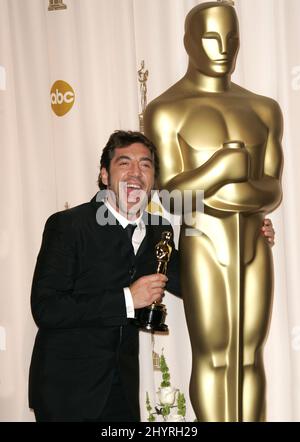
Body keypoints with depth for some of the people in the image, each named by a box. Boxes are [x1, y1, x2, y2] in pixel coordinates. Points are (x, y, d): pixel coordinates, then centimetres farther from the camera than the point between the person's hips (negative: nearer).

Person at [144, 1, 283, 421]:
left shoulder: (263, 109, 10)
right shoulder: (166, 110, -6)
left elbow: (274, 191, 2)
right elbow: (171, 193, -13)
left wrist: (247, 194, -20)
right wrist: (225, 164, -22)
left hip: (253, 251, 5)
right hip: (203, 252, -5)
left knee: (250, 357, 10)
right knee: (213, 359, -1)